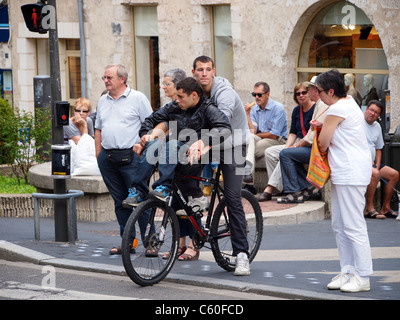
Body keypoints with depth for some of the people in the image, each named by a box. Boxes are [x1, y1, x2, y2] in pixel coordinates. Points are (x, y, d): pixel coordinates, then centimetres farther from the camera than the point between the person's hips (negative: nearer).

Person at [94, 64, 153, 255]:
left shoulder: (137, 98, -1)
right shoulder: (103, 101, 16)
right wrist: (98, 156, 14)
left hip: (130, 157, -6)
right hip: (107, 158, 6)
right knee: (120, 201, 9)